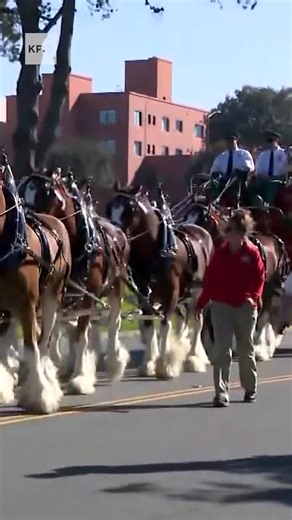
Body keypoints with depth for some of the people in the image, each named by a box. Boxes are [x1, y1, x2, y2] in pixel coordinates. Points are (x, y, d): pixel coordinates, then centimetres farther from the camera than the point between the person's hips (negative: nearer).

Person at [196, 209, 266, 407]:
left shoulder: (252, 253, -6)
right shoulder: (220, 252, 1)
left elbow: (260, 278, -3)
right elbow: (210, 279, 4)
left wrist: (255, 297, -19)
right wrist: (201, 303, 2)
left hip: (245, 307, -1)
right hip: (221, 305, 1)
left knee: (246, 349, 13)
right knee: (222, 350, -6)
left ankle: (250, 389, 31)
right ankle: (221, 393, -6)